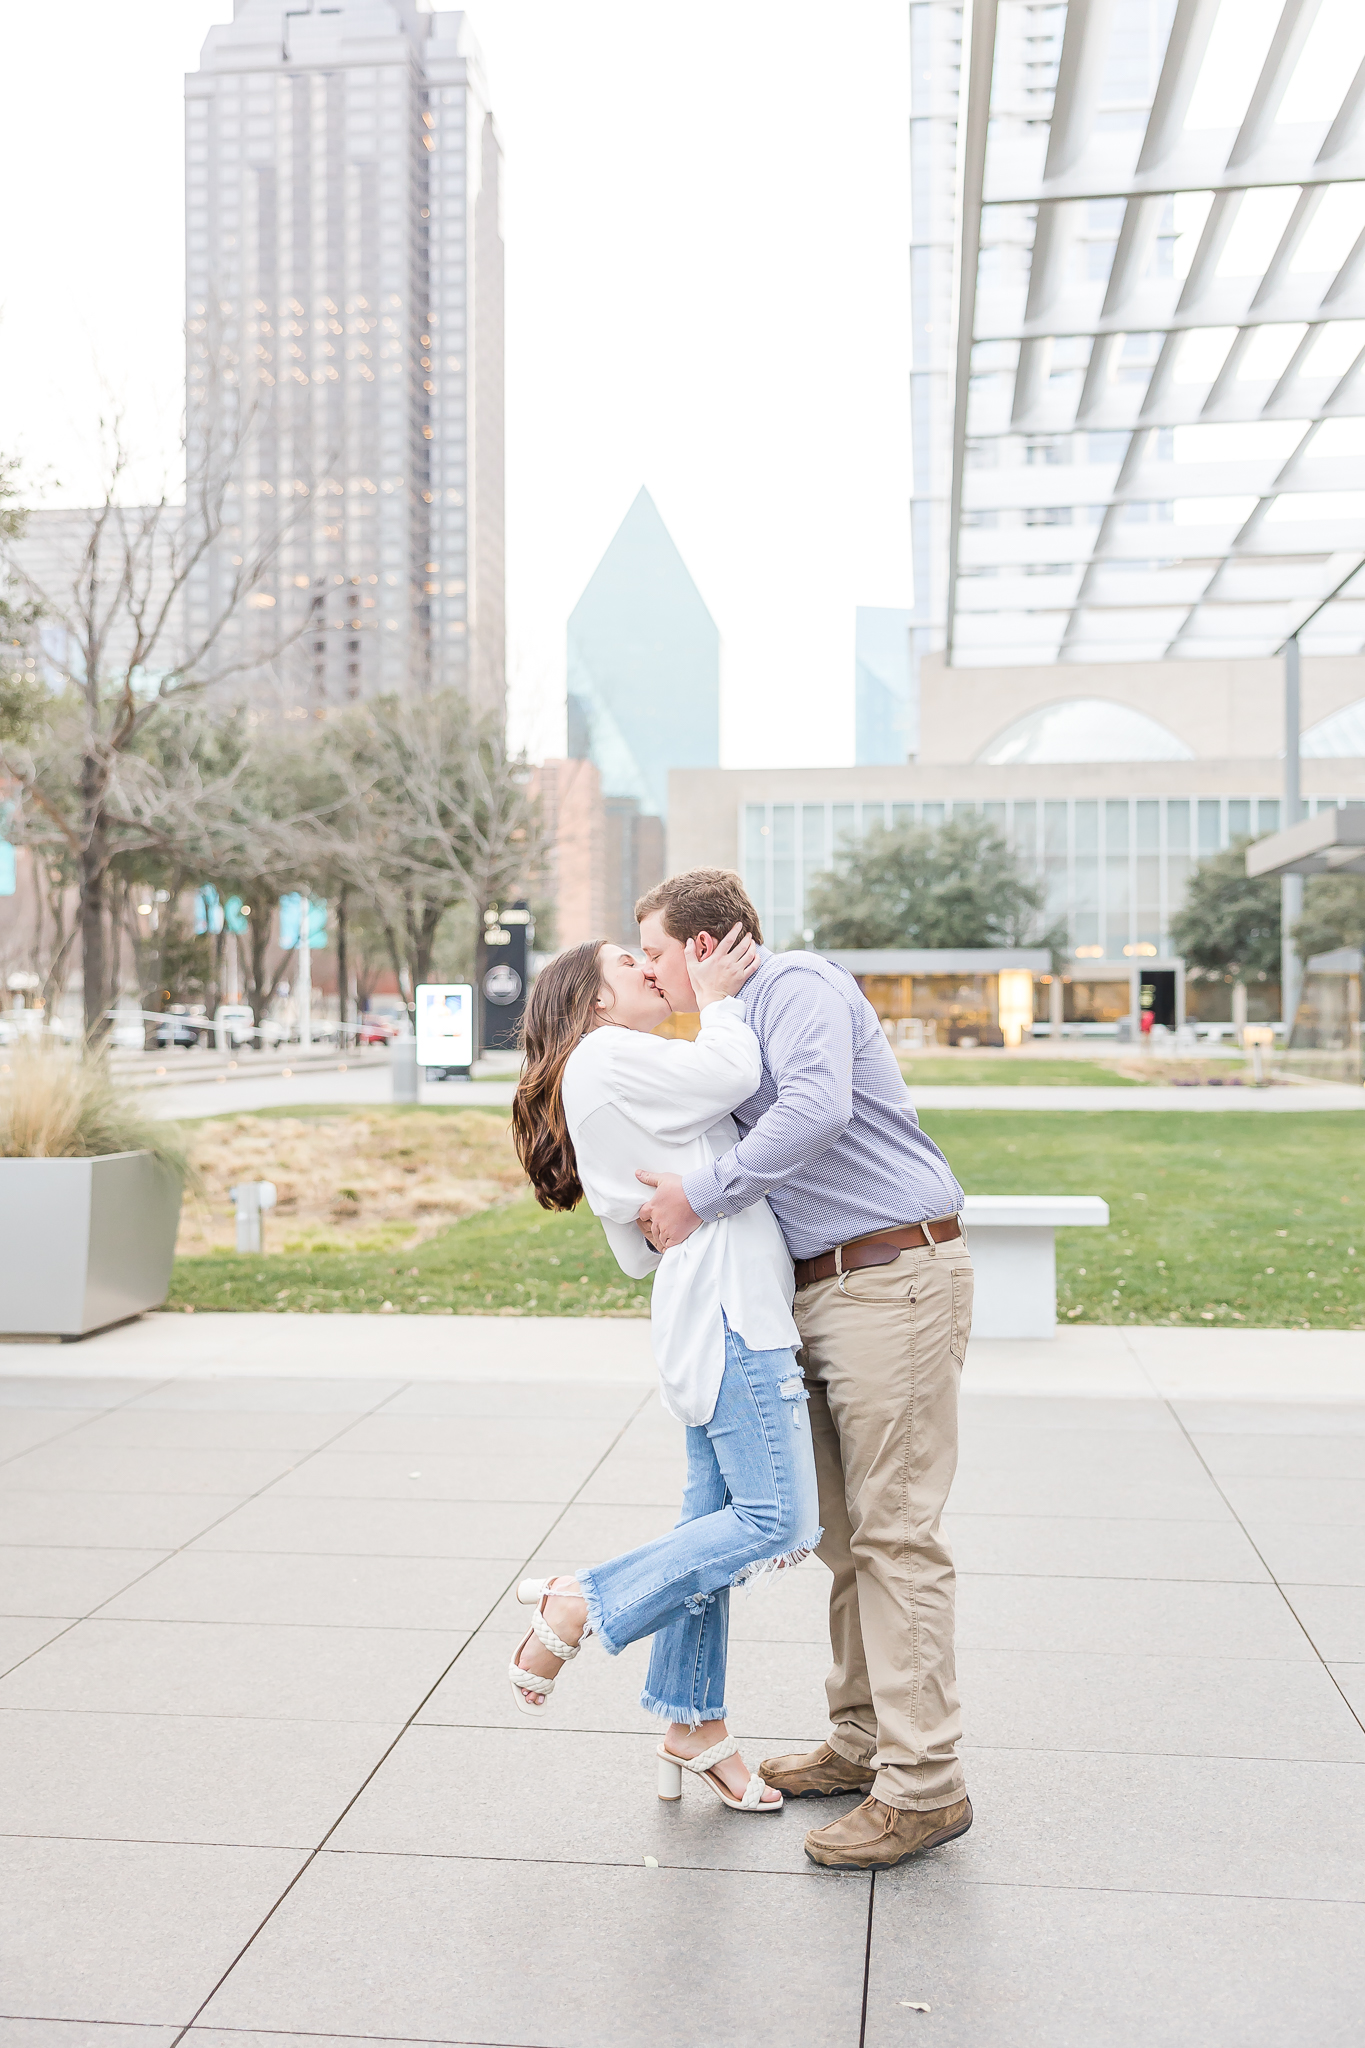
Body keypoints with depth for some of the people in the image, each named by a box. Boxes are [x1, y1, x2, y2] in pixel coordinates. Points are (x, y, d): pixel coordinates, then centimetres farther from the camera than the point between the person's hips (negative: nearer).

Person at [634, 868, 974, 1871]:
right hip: (819, 1291, 10)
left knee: (894, 1532, -7)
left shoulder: (797, 982, -8)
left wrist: (700, 1193, -19)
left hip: (895, 1276, -10)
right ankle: (865, 1740, 25)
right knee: (844, 1532, 14)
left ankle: (924, 1783, 0)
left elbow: (817, 1108, -26)